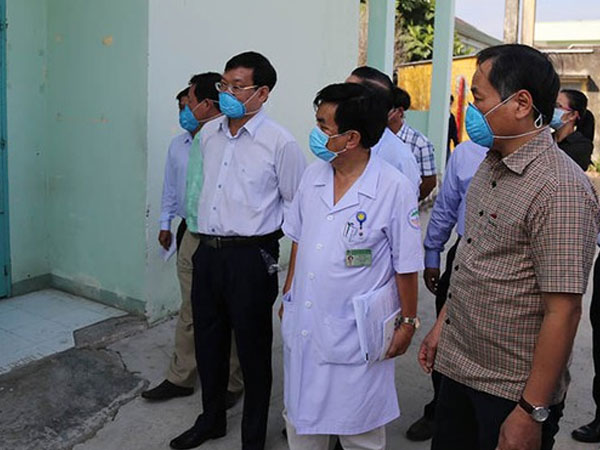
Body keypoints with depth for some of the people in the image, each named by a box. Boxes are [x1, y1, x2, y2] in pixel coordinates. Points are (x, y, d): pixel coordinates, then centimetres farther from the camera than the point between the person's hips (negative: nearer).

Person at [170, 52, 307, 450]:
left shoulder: (280, 143, -12)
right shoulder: (209, 134, 8)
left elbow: (296, 204, -6)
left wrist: (266, 236, -3)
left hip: (251, 257, -6)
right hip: (207, 251, 6)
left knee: (253, 349, 8)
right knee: (208, 341, 18)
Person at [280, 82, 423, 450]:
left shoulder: (395, 188, -17)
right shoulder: (313, 175, 1)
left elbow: (406, 266, -10)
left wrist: (408, 323, -4)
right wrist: (288, 294, 16)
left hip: (356, 336, -5)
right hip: (302, 327, 6)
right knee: (301, 420, 21)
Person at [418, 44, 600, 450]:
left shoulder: (560, 188, -22)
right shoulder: (491, 166, 6)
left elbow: (563, 312, -22)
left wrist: (532, 414, -20)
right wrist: (442, 325, 15)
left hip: (510, 391, -7)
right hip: (458, 368, 8)